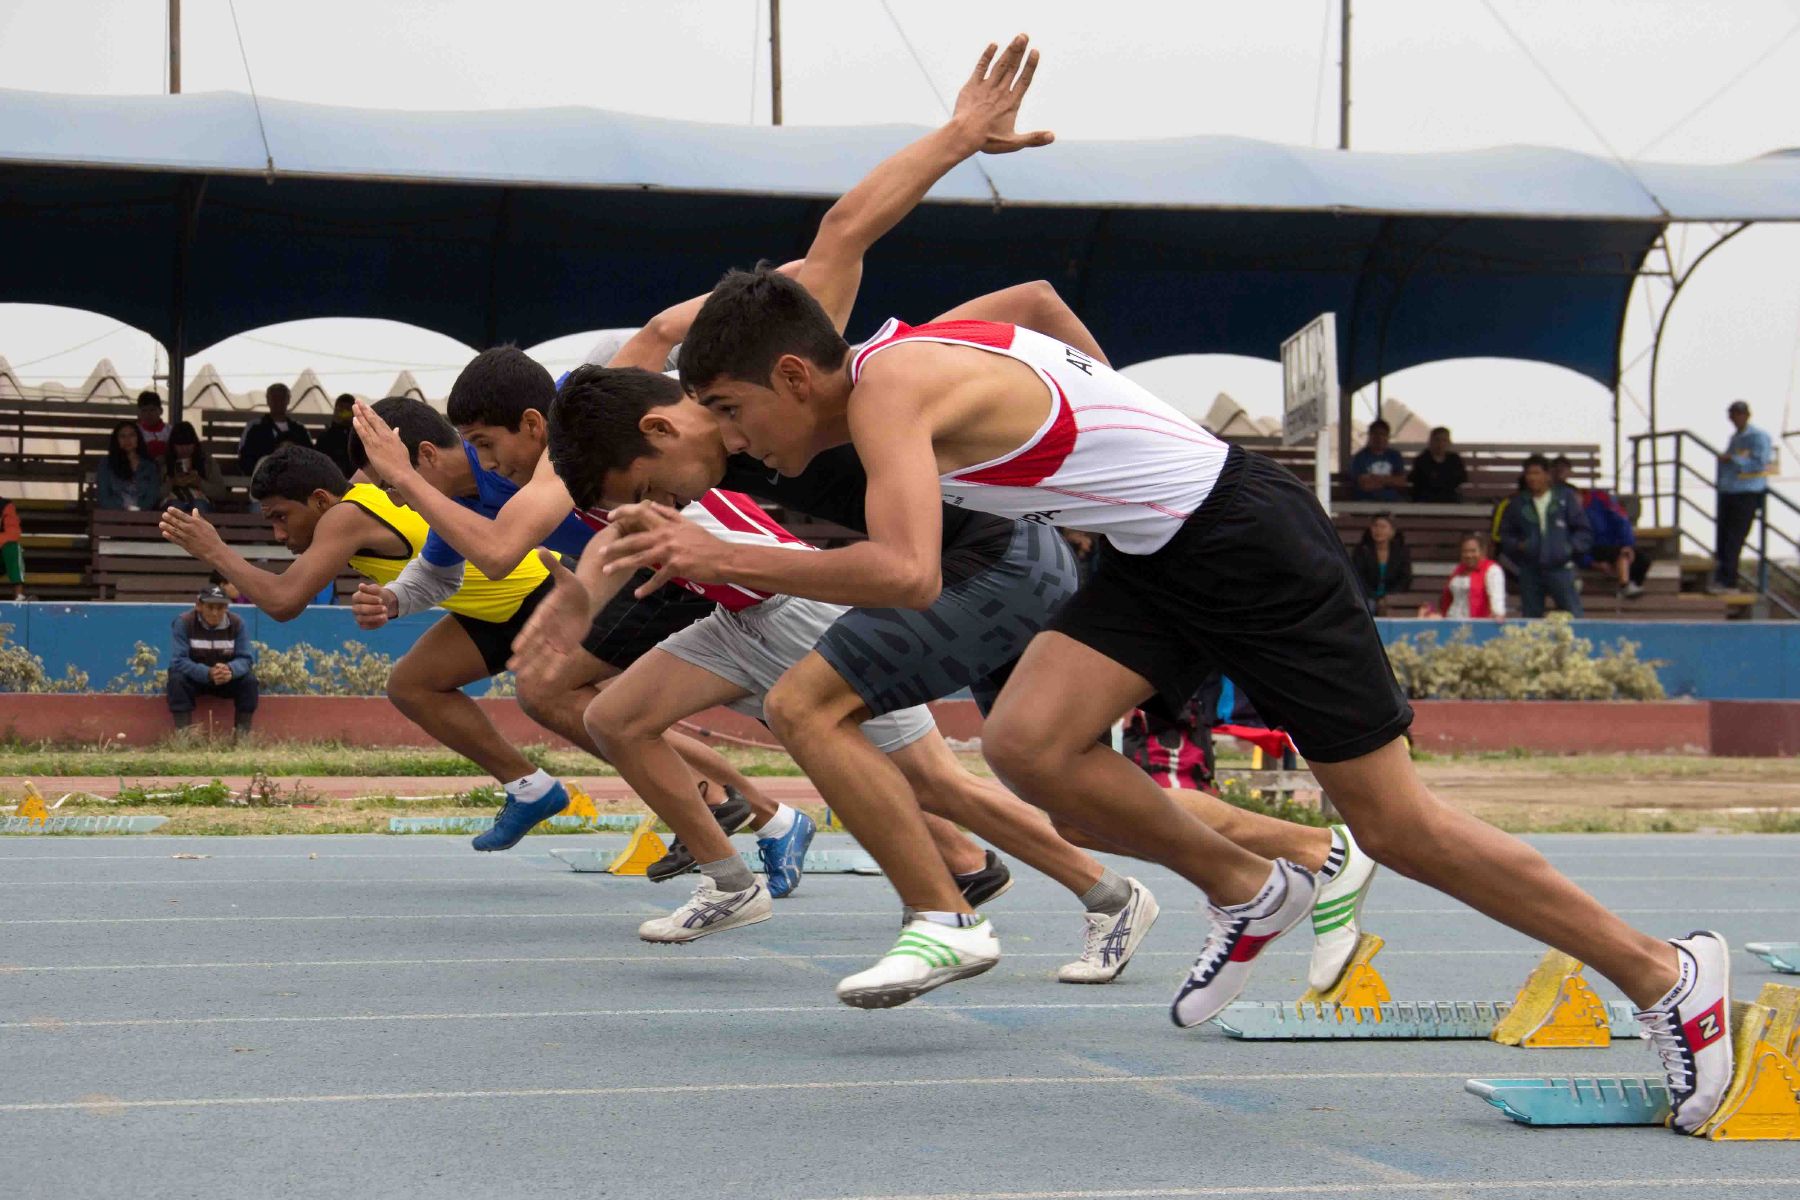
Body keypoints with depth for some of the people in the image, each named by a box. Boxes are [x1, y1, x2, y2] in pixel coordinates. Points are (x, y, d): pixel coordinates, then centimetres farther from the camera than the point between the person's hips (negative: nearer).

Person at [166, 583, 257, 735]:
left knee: (249, 679, -24)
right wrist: (208, 673, -43)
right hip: (195, 678, -2)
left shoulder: (237, 623, -14)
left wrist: (231, 670, -41)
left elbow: (246, 659, -16)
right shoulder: (184, 622, -21)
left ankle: (243, 736, -17)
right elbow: (178, 661, -27)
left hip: (228, 680, 2)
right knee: (177, 679, -32)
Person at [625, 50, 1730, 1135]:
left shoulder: (891, 391, -22)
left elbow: (910, 573, -36)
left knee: (1397, 826, -3)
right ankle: (1247, 890, 10)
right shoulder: (902, 353, 6)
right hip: (1157, 555, 9)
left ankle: (1665, 975, 11)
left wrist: (718, 559, -29)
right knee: (1028, 743, -12)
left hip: (1246, 539, -9)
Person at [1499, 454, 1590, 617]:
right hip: (1530, 571, 3)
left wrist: (1571, 547, -10)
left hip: (1560, 568, -3)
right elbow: (1505, 533, 17)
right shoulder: (1518, 503, 9)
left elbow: (1584, 531, 4)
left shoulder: (1565, 498, 2)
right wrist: (1517, 545, -2)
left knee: (1572, 616, -6)